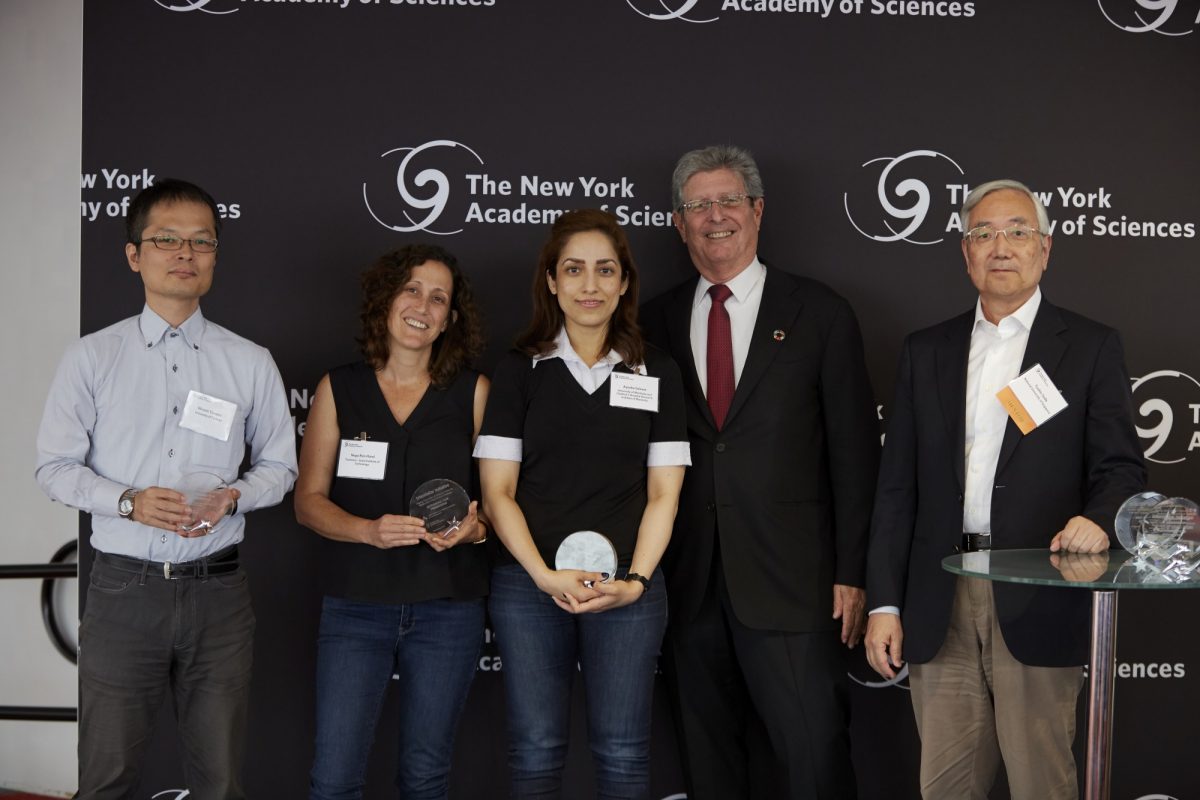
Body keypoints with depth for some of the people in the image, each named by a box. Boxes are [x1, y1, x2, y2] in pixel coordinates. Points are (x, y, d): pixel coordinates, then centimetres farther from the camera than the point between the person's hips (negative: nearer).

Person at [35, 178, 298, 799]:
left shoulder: (251, 363, 5)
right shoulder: (91, 358, 1)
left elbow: (278, 466, 11)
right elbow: (55, 467, 2)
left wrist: (232, 497, -11)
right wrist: (129, 501, -15)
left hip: (217, 590, 1)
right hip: (124, 589, -1)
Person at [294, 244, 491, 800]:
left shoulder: (474, 393, 3)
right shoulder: (339, 389, 4)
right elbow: (308, 500, 2)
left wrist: (476, 525, -17)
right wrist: (369, 530, -16)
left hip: (447, 610, 0)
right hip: (355, 607, 0)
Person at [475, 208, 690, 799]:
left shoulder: (657, 374, 6)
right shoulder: (519, 371, 3)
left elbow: (663, 493, 4)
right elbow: (496, 490, 0)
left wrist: (634, 582, -9)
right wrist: (545, 576, -13)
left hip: (628, 588, 1)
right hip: (529, 587, 0)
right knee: (536, 752, 5)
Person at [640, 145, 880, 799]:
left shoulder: (819, 315, 2)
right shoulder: (657, 322, 10)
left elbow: (854, 452, 0)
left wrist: (851, 574, -5)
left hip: (791, 581, -3)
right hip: (688, 586, 3)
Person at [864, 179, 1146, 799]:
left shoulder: (1091, 348, 5)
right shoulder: (925, 352, 12)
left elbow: (1120, 465, 1)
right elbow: (897, 486, 10)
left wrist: (1096, 518, -23)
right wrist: (884, 603, 4)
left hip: (1037, 603, -2)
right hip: (940, 605, 3)